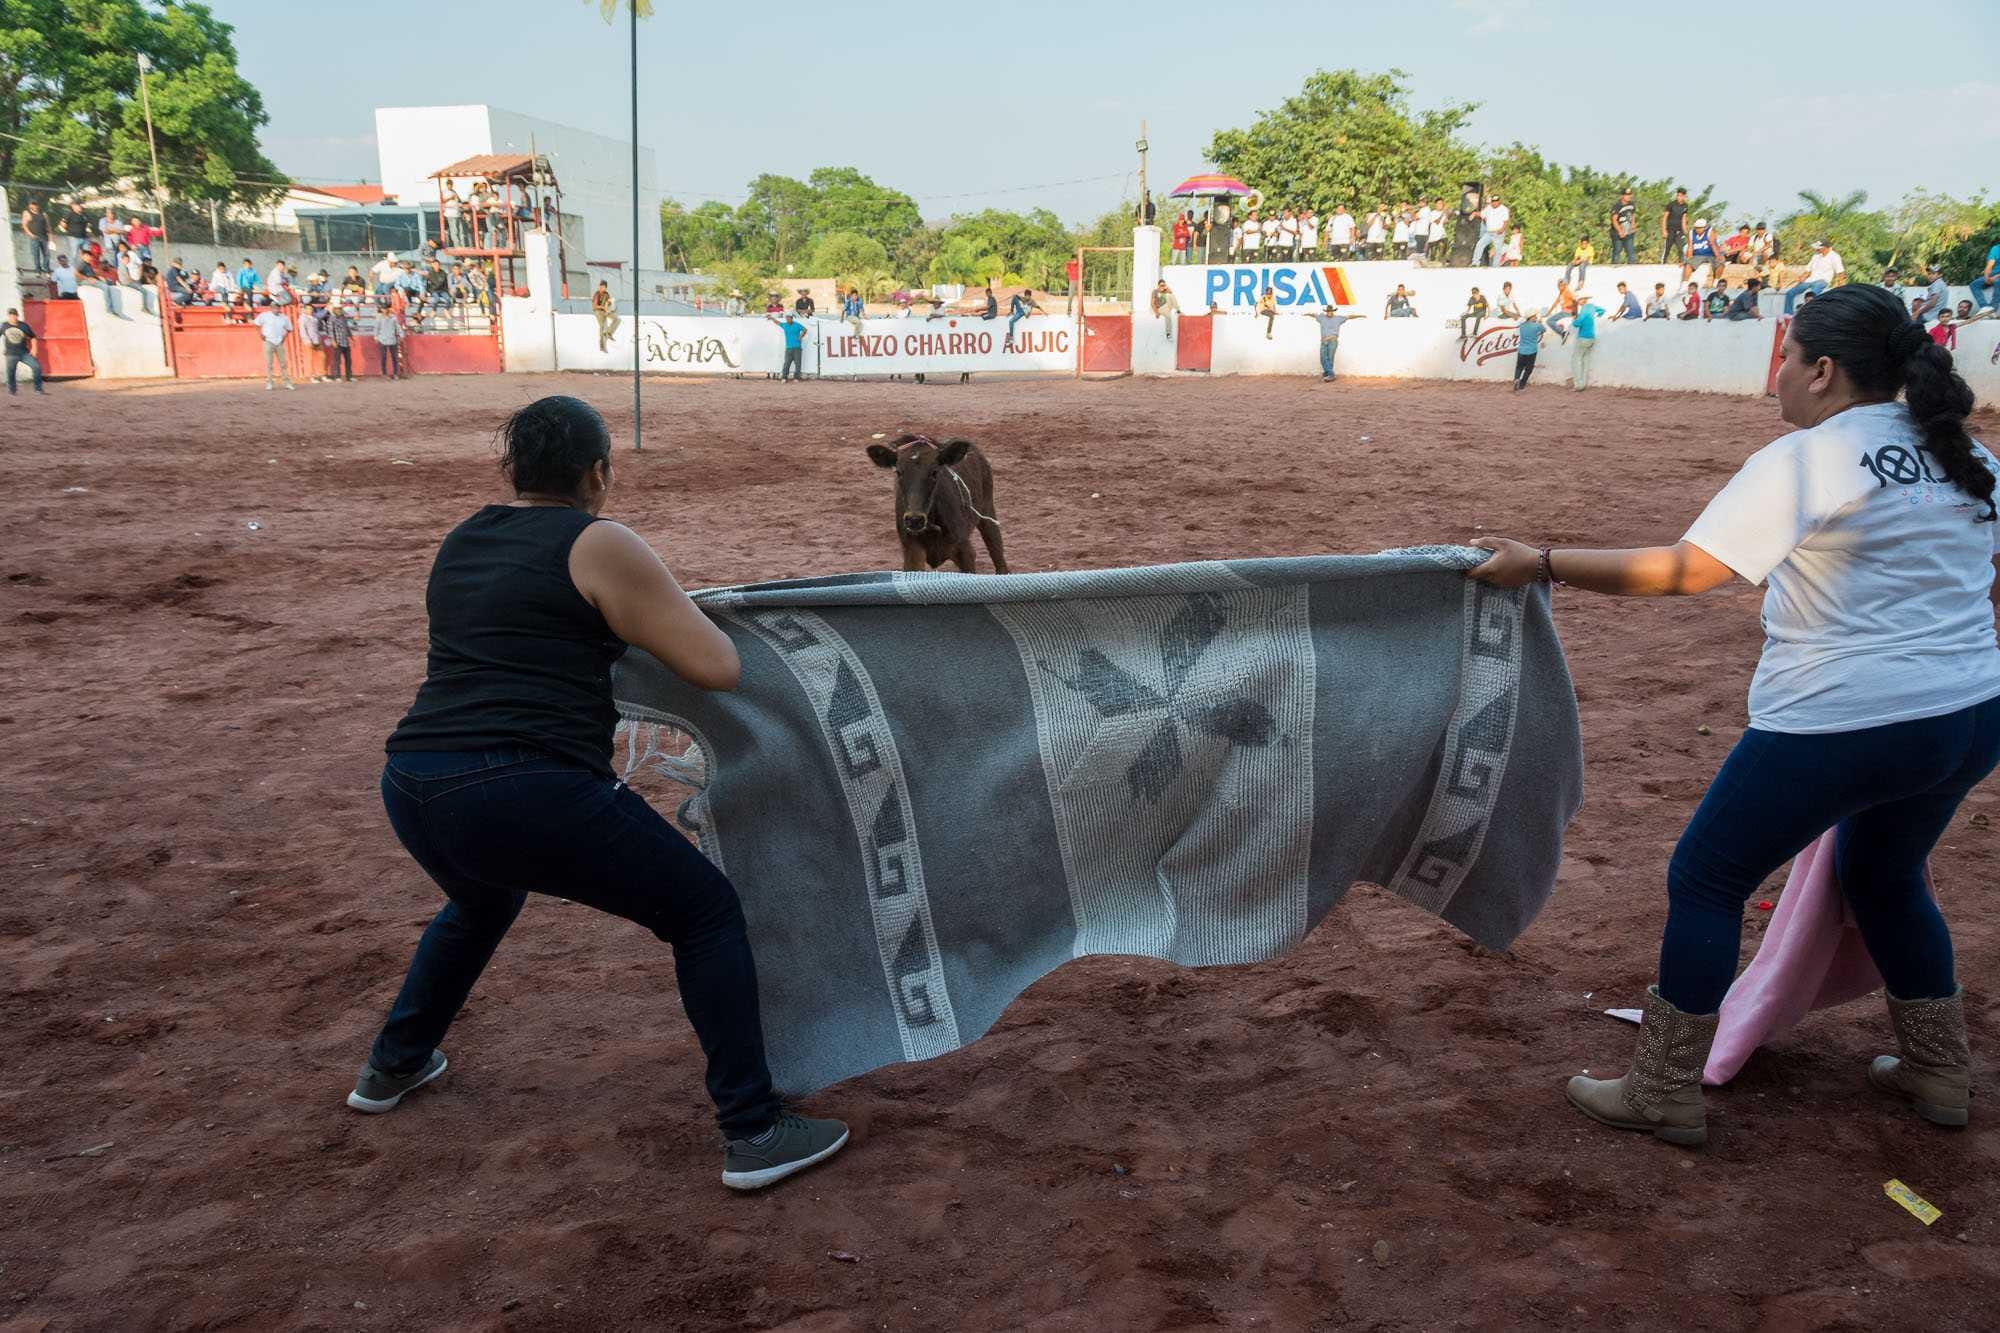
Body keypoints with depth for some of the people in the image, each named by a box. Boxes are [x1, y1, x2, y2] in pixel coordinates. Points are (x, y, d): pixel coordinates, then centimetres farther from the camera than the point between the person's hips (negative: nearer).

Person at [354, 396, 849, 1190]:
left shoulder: (461, 542, 19)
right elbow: (717, 669, -3)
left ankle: (393, 1066, 51)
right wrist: (668, 610, 17)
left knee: (482, 901, 40)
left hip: (412, 787, 8)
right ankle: (755, 1132, 7)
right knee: (706, 912, 8)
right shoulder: (600, 546, -2)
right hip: (527, 794, -8)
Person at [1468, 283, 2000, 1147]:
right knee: (1885, 876, 31)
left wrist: (1544, 565, -19)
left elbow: (1685, 570, -22)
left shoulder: (1805, 461, -14)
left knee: (1705, 880, 7)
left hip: (1841, 725, -8)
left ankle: (1666, 1094, 15)